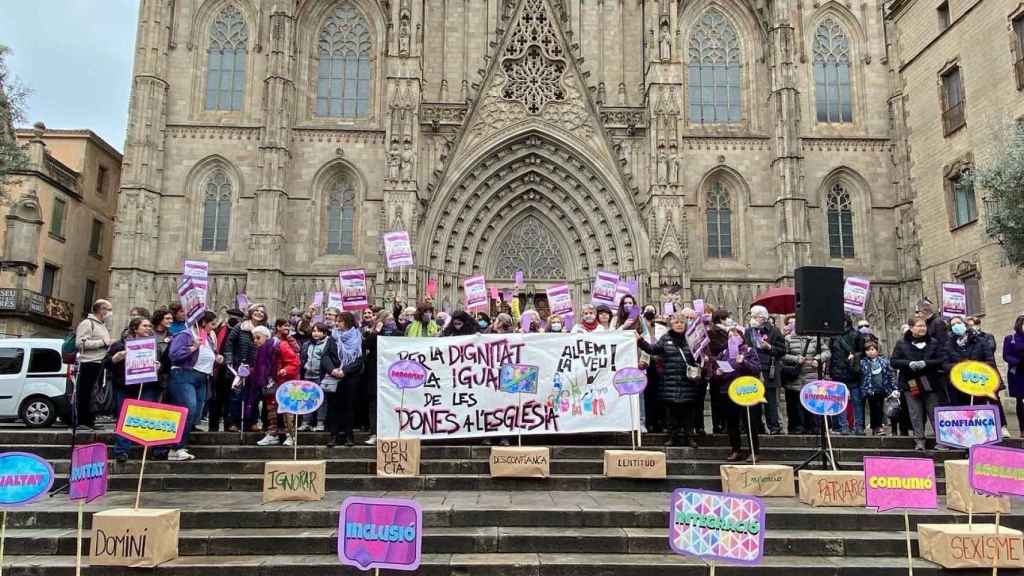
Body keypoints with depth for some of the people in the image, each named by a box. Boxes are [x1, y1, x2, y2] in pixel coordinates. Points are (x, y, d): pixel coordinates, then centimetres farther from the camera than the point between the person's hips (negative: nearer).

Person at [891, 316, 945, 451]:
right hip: (911, 384, -1)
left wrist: (926, 363, -16)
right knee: (916, 413, 1)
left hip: (931, 384, 1)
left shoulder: (934, 343, 7)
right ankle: (919, 441, 4)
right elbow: (893, 361, 1)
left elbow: (941, 361, 1)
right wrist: (909, 363, -16)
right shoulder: (902, 344, 4)